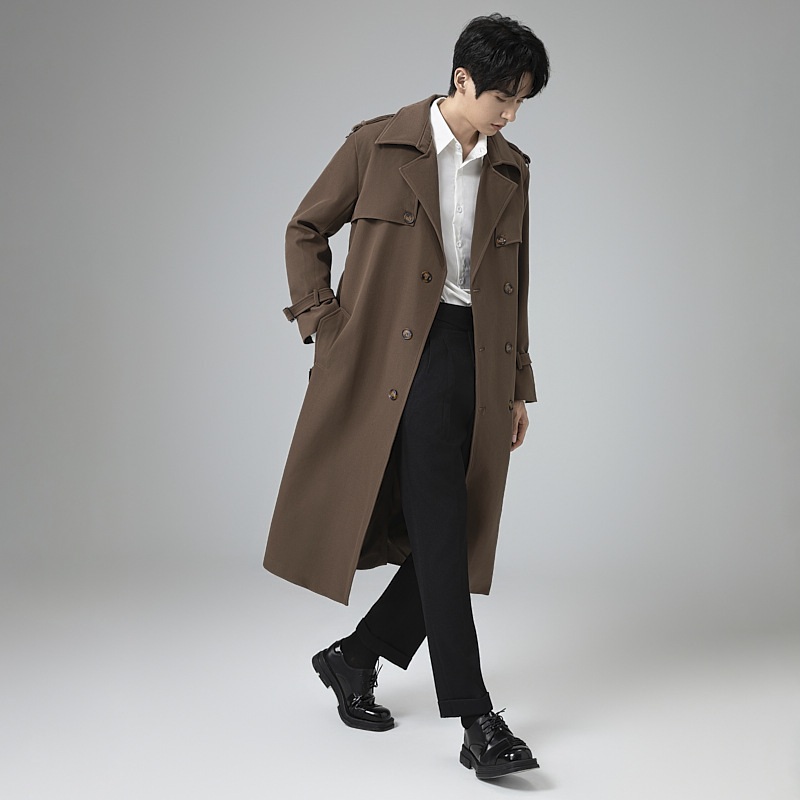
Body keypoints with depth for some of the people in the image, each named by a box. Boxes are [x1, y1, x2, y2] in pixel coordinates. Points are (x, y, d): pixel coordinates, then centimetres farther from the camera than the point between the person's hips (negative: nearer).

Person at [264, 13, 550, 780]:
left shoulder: (511, 169, 13)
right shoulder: (378, 144, -1)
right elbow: (305, 229, 7)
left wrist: (518, 388, 15)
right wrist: (324, 325, -3)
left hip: (478, 364, 6)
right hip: (404, 361, -6)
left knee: (457, 542, 6)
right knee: (440, 535, -10)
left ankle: (353, 658, 26)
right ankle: (476, 723, -6)